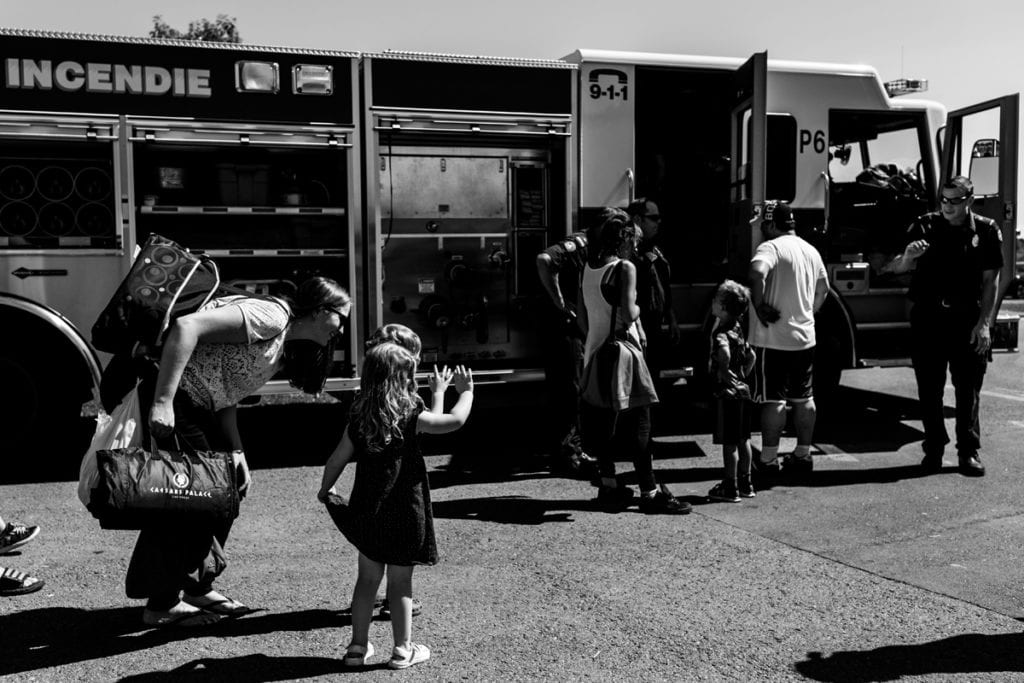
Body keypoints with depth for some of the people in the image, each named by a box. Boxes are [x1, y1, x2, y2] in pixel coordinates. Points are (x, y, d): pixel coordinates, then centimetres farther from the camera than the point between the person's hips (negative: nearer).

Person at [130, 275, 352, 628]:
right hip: (168, 397, -10)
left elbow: (226, 396, 12)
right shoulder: (270, 317, -17)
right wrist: (162, 402, -31)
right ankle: (162, 605, 9)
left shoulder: (282, 350, 14)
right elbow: (187, 326, -28)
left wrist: (236, 451, 1)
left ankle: (199, 588, 25)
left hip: (199, 407, 10)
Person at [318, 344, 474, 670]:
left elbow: (337, 460, 7)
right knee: (400, 583, 7)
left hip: (367, 513, 4)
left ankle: (358, 646, 23)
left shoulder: (358, 420, -2)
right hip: (404, 513, -4)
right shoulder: (411, 417, -14)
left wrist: (325, 490, 25)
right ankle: (403, 649, 16)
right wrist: (466, 390, 10)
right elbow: (455, 420, -7)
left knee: (367, 578, 16)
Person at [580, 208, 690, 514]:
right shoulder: (624, 268, -14)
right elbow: (628, 314, -23)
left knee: (602, 422, 13)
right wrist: (637, 309, -2)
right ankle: (650, 493, 6)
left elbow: (587, 309, 11)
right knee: (638, 425, 0)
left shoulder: (589, 266, 7)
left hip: (596, 351, 7)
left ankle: (608, 487, 22)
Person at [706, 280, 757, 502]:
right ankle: (745, 483, 23)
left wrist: (722, 373, -23)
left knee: (729, 443, -2)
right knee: (743, 440, 14)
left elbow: (724, 353, -38)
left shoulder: (721, 332, -17)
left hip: (727, 392, -9)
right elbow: (751, 356, 21)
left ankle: (730, 488, 5)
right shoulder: (737, 328, 11)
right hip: (742, 389, 9)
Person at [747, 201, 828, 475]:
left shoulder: (770, 247, -13)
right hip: (805, 337, 8)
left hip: (773, 339, -7)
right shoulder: (811, 250, 13)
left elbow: (757, 272, -34)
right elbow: (823, 290, 22)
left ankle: (768, 459, 2)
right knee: (804, 398, 14)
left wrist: (759, 305, -23)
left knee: (774, 400, -3)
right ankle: (803, 454, 22)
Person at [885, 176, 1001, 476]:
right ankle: (934, 449, 14)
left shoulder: (986, 231, 3)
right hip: (928, 319, 1)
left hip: (967, 321, -1)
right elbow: (896, 269, 1)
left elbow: (990, 281, 2)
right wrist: (907, 256, -22)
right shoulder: (925, 226, 4)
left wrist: (984, 323, -5)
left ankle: (969, 451, 11)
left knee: (968, 390, 3)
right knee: (929, 389, 5)